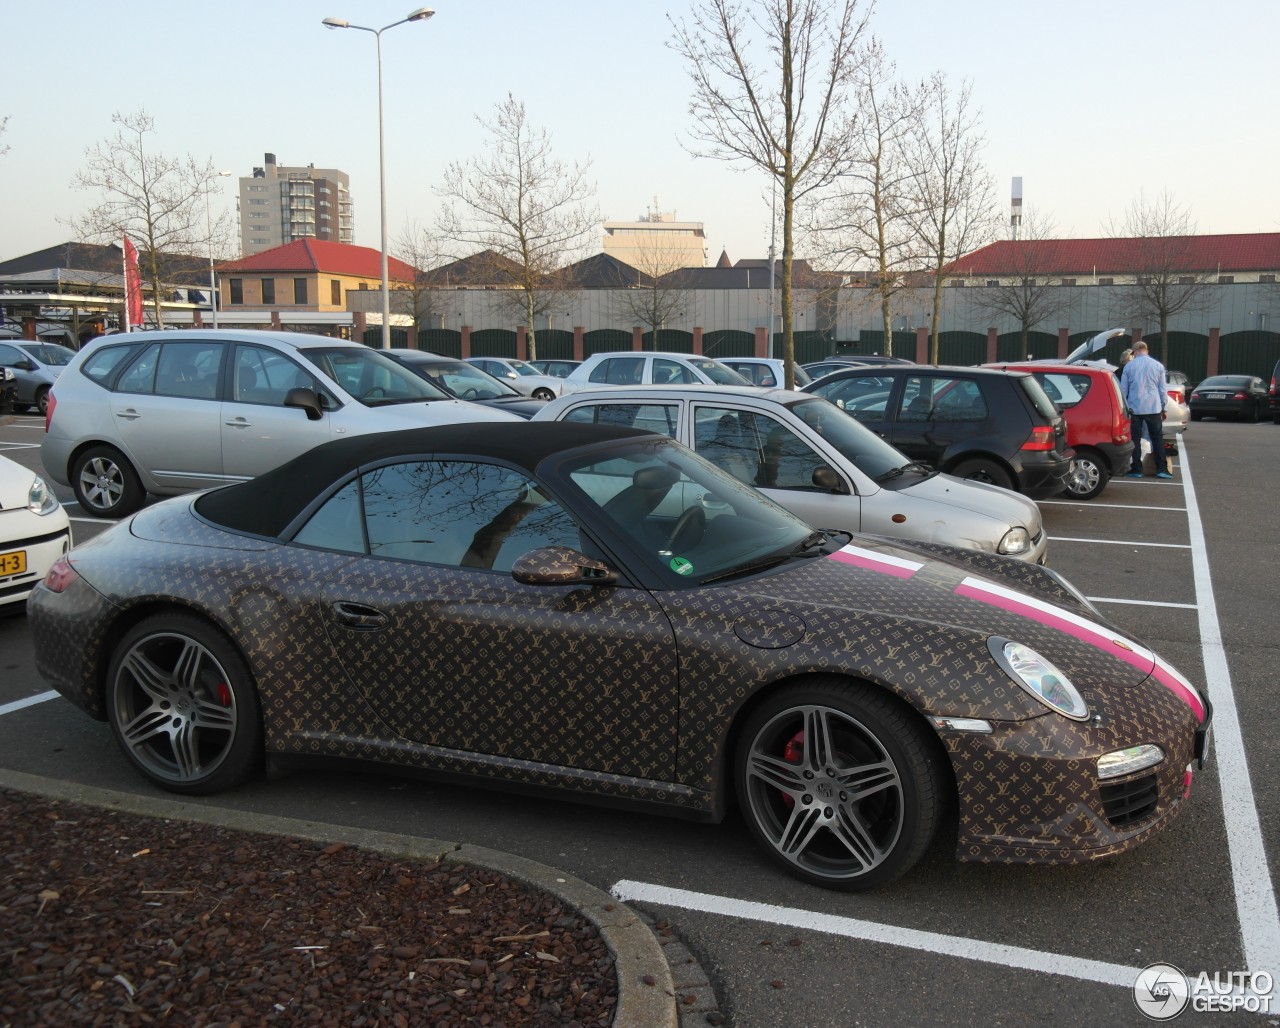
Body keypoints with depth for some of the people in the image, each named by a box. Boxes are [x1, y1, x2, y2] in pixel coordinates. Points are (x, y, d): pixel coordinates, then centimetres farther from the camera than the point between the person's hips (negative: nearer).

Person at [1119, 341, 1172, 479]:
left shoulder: (1129, 366, 0)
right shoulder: (1158, 366, 2)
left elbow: (1123, 389, 5)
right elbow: (1163, 389, 5)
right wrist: (1163, 407, 14)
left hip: (1134, 408, -1)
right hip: (1154, 407, 1)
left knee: (1135, 439, 5)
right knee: (1157, 438, 7)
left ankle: (1136, 469, 5)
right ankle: (1161, 469, 4)